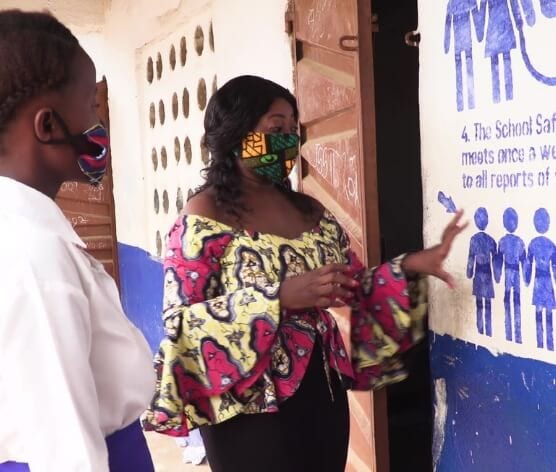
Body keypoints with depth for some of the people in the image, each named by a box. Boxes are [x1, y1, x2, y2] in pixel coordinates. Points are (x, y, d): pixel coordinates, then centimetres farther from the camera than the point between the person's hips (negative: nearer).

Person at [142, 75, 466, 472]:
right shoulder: (204, 216, -10)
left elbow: (353, 288, 13)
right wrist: (278, 297, -25)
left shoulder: (310, 211, 9)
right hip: (250, 407, -6)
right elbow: (180, 321, -16)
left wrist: (408, 267, -5)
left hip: (322, 394, 6)